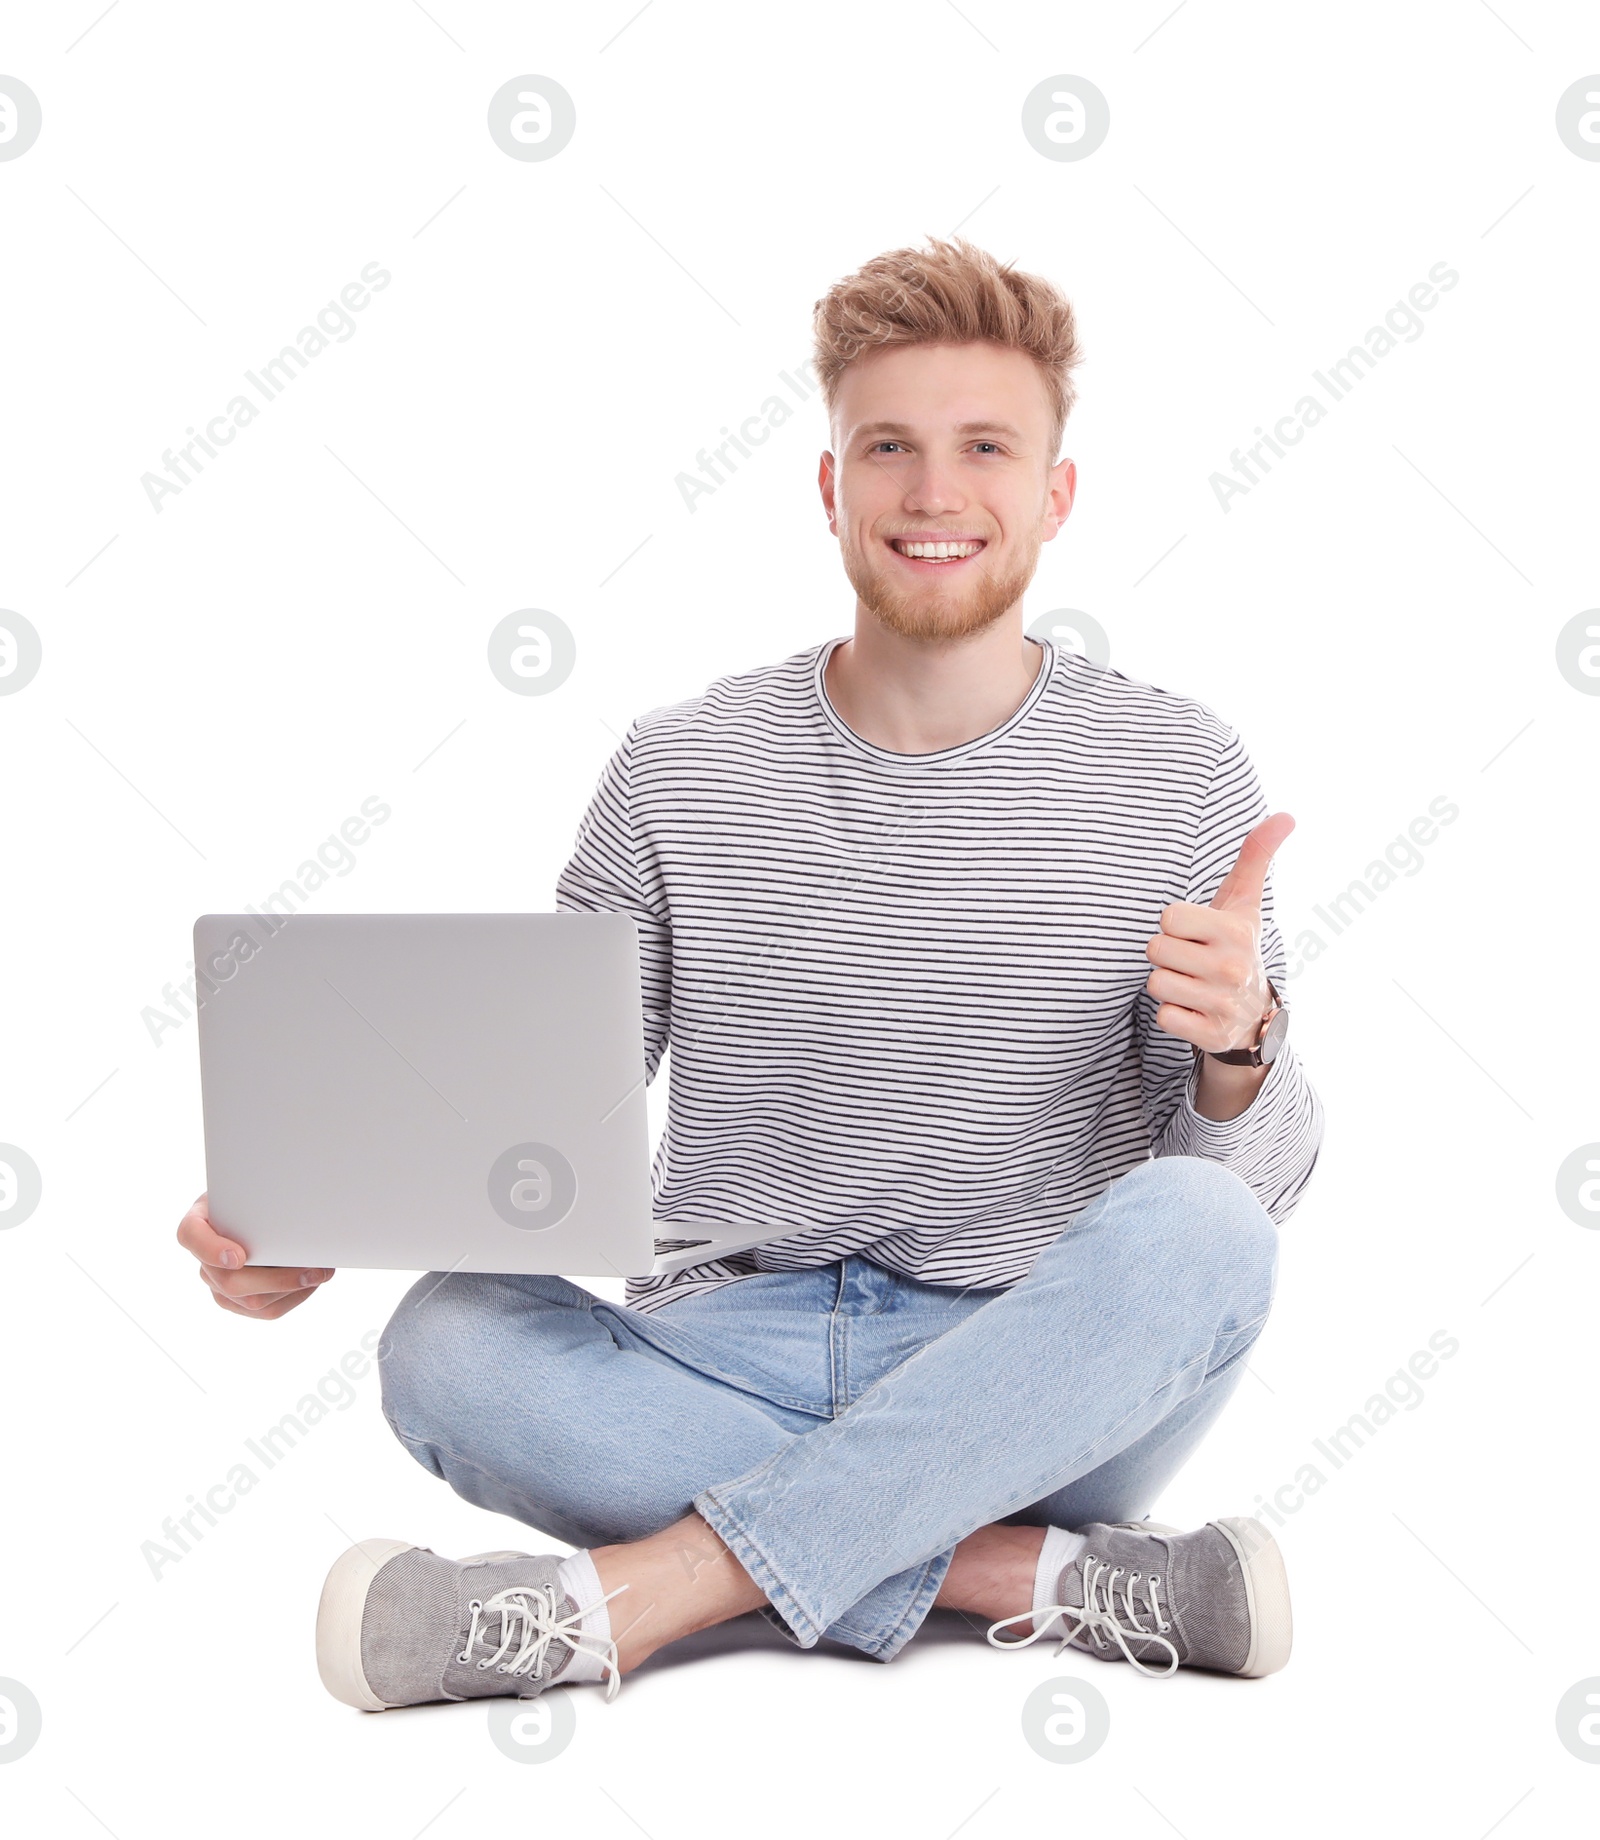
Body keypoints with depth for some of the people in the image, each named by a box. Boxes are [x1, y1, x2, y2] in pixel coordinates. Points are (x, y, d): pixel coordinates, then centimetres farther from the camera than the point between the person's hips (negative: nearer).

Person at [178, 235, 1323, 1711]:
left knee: (1194, 1226, -31)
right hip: (728, 1370, 1)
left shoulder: (1180, 777, -2)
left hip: (1038, 1401, 0)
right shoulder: (684, 773, 1)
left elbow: (1261, 1180, -1)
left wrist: (1238, 1049, -25)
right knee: (443, 1345, -26)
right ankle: (1035, 1579, -22)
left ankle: (631, 1592, -27)